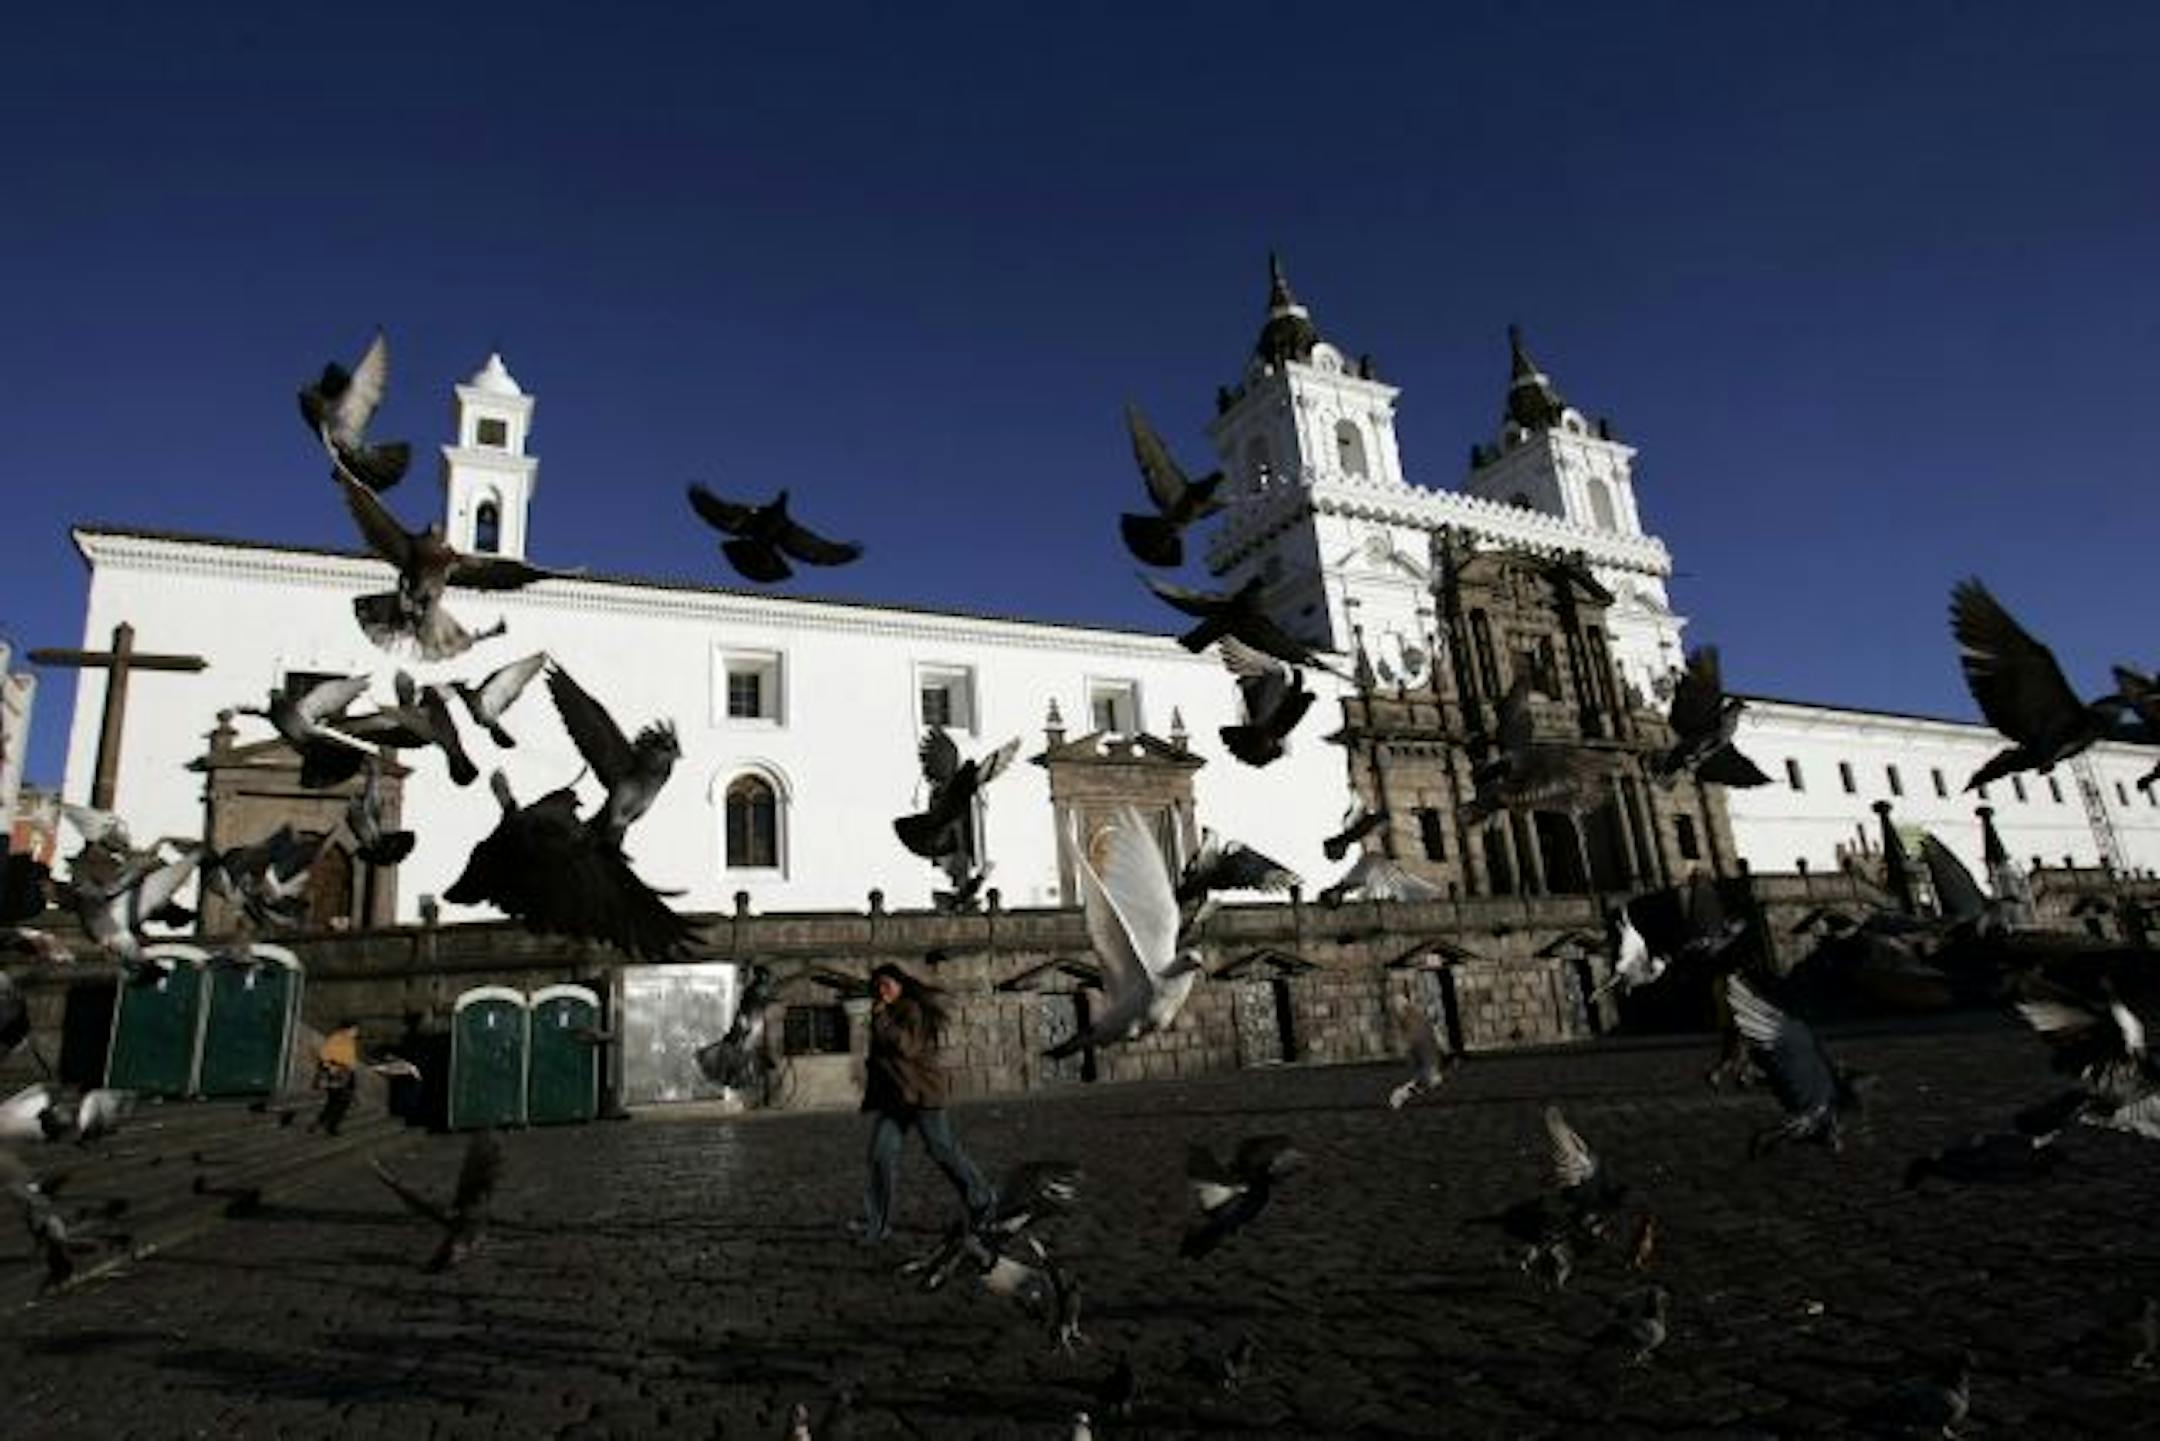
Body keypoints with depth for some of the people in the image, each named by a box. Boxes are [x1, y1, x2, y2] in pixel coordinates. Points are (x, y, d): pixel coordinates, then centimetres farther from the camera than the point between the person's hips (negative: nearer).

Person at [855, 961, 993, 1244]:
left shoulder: (914, 1010, -12)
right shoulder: (887, 1015, 15)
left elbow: (906, 1046, -25)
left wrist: (881, 1018, -22)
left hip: (920, 1093, -8)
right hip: (891, 1095, 8)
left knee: (943, 1150, 1)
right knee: (881, 1155, -3)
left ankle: (982, 1198, 19)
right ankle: (876, 1224, 1)